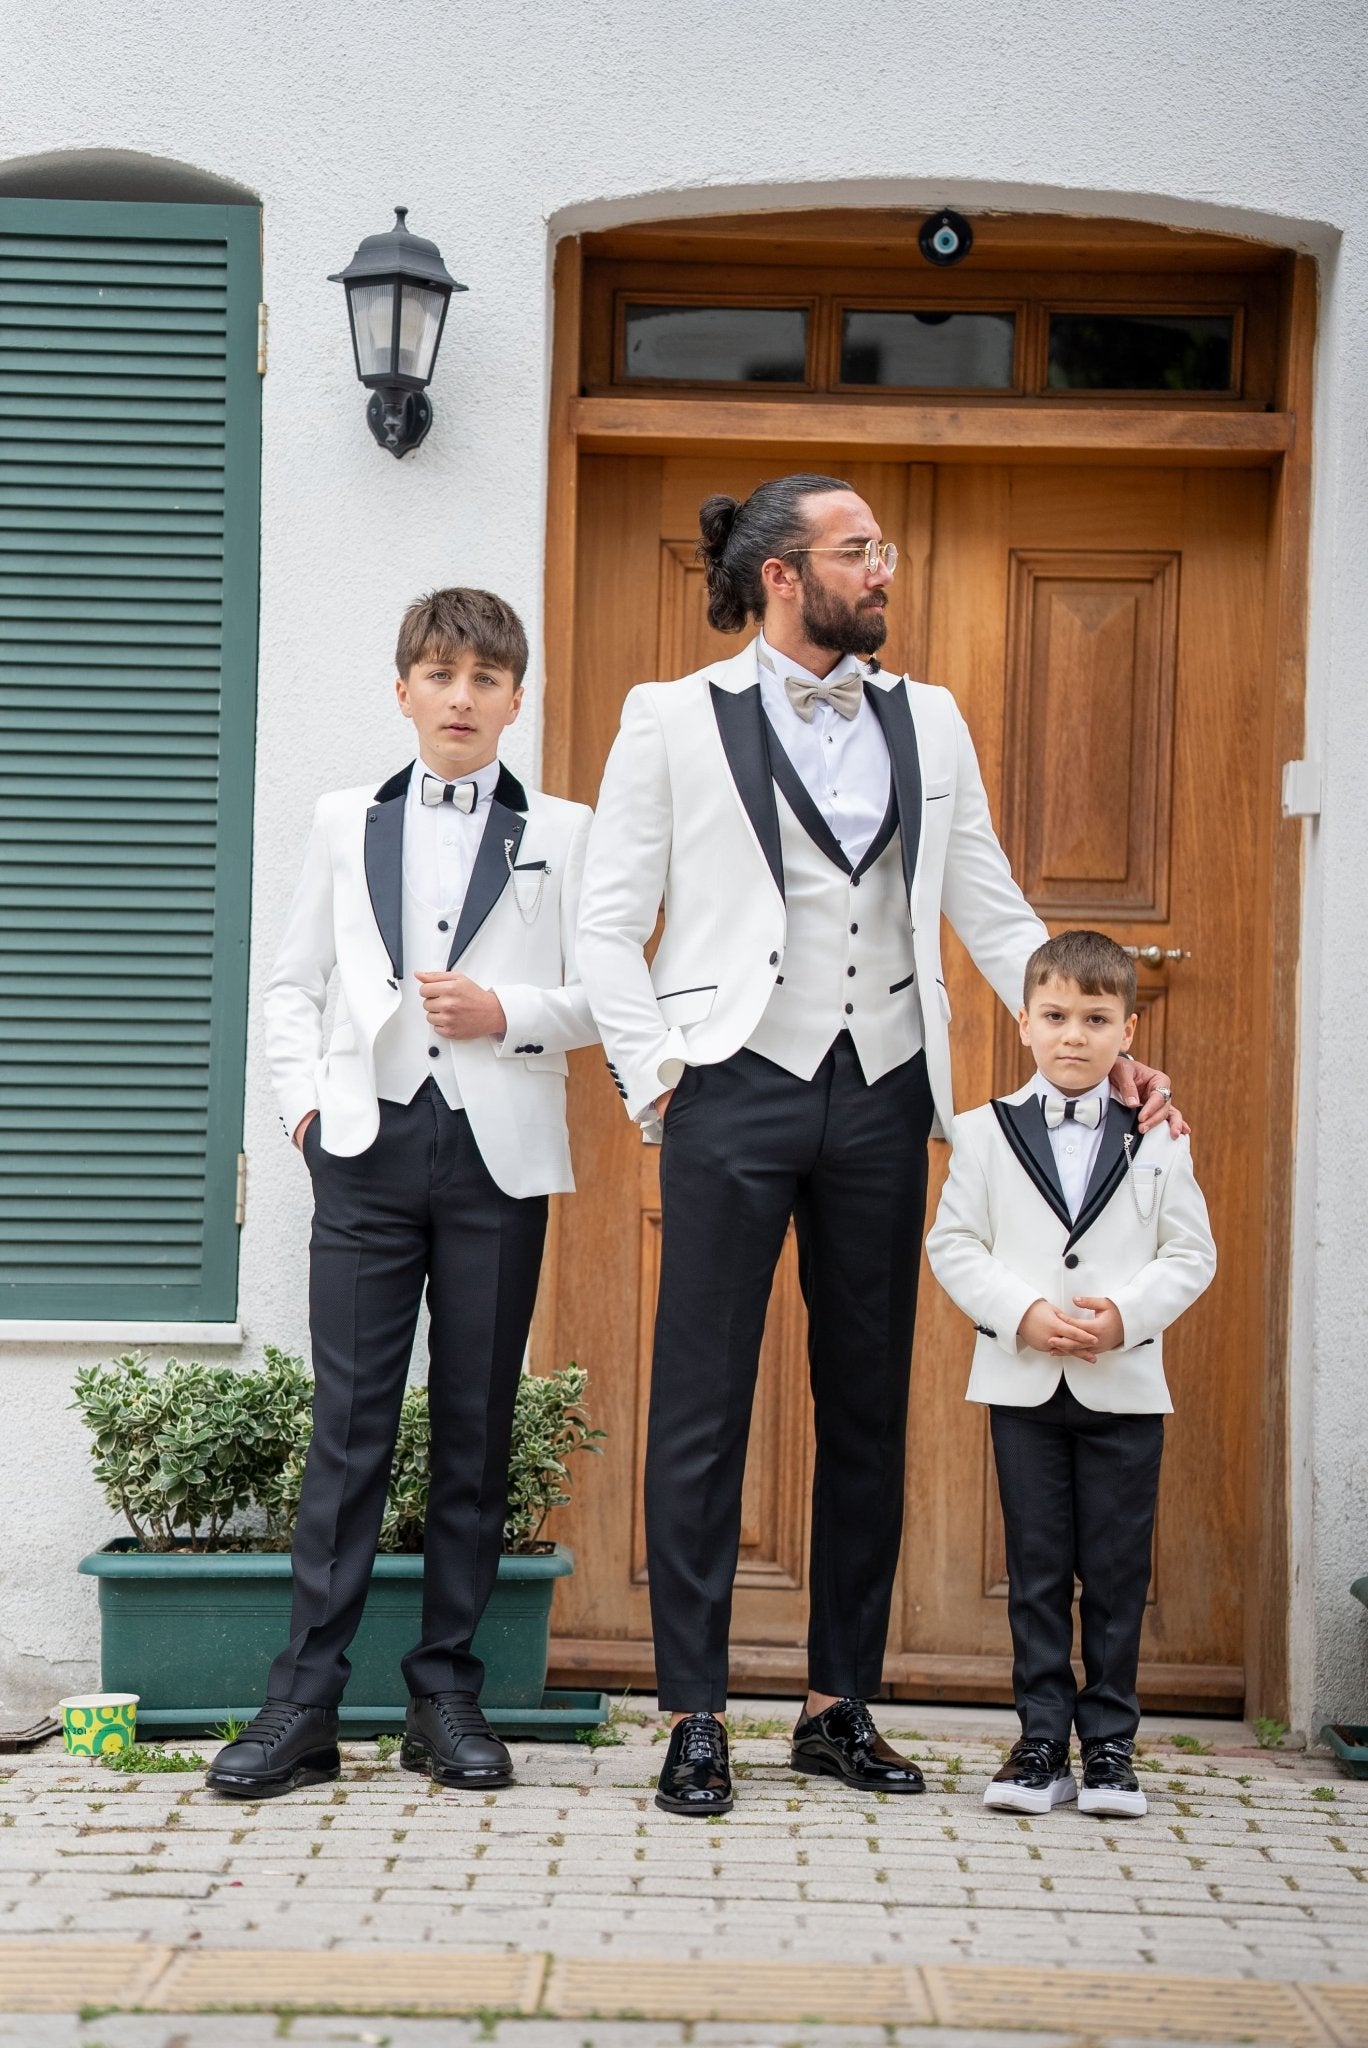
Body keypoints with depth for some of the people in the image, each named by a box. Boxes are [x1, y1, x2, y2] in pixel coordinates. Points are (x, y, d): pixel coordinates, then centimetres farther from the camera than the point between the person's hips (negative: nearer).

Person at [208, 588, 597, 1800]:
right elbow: (294, 984, 16)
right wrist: (303, 1099, 3)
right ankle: (305, 1701, -2)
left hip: (497, 1154, 0)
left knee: (477, 1427, 3)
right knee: (349, 1423, -3)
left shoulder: (562, 835, 9)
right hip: (369, 1148, 1)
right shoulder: (348, 824, 14)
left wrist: (510, 1014, -12)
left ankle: (449, 1694, 10)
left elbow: (601, 994, 4)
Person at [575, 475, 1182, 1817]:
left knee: (869, 1407, 8)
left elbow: (992, 914, 14)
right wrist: (655, 1077, -8)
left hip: (881, 1098, 4)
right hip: (736, 1096, -4)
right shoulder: (674, 721, 3)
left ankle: (840, 1705, 19)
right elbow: (608, 924, 2)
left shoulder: (926, 722, 13)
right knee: (703, 1409, -2)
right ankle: (693, 1719, 6)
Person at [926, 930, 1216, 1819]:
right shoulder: (987, 1133, 3)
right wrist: (1021, 1312, -14)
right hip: (1023, 1385, 0)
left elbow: (1192, 1255, 2)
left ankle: (1110, 1745, 12)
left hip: (1125, 1386, 0)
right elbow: (953, 1245, 1)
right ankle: (1042, 1743, 10)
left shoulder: (1158, 1139, 3)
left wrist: (1128, 1313, -14)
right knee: (1037, 1571, 4)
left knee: (1118, 1573, 4)